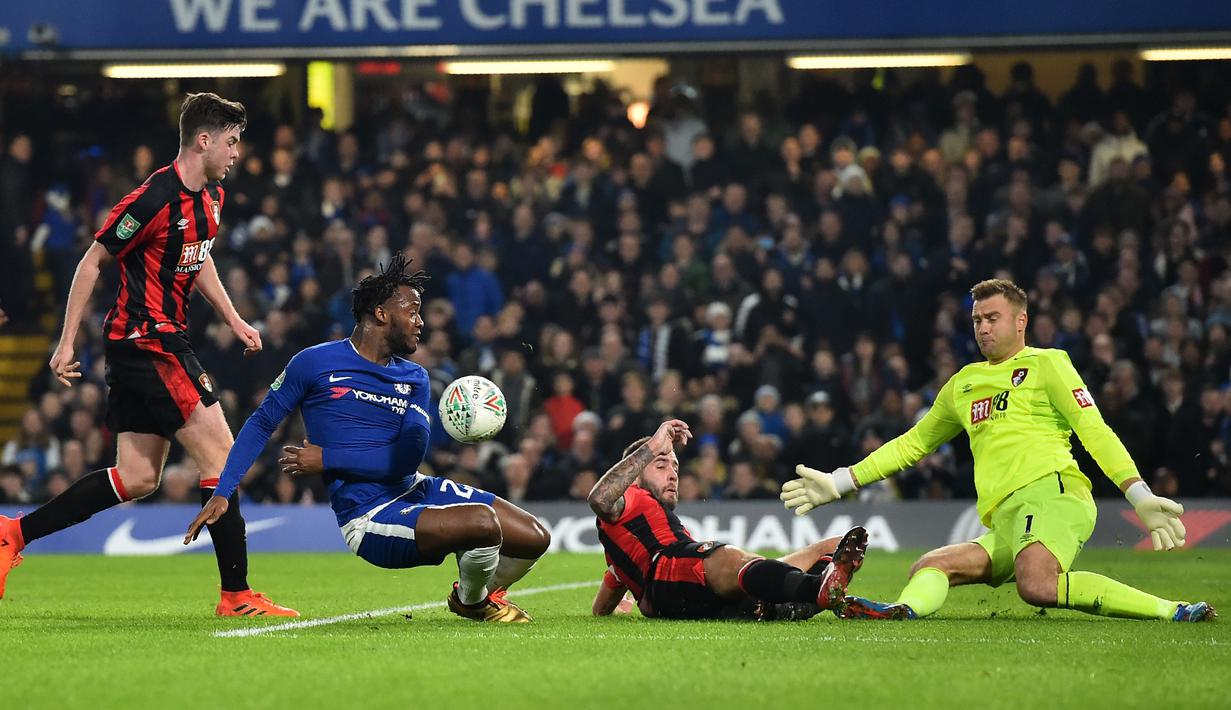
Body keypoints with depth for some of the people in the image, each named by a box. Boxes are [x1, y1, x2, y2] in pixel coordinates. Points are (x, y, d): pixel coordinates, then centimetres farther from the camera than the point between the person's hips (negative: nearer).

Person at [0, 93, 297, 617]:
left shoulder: (212, 197, 10)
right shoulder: (155, 199, -17)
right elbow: (93, 261, -11)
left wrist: (234, 321, 22)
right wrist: (67, 342, -11)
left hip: (163, 339, 10)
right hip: (145, 342, -10)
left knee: (137, 479, 9)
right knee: (220, 455, -10)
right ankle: (236, 595, -7)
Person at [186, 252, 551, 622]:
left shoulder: (414, 379, 10)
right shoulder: (315, 363, -3)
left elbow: (409, 458, -3)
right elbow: (261, 424, 6)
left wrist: (327, 459, -12)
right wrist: (222, 494, -2)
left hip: (417, 490, 6)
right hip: (368, 517, -6)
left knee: (535, 539, -1)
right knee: (483, 524, -29)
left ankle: (484, 589, 32)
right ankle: (471, 600, 5)